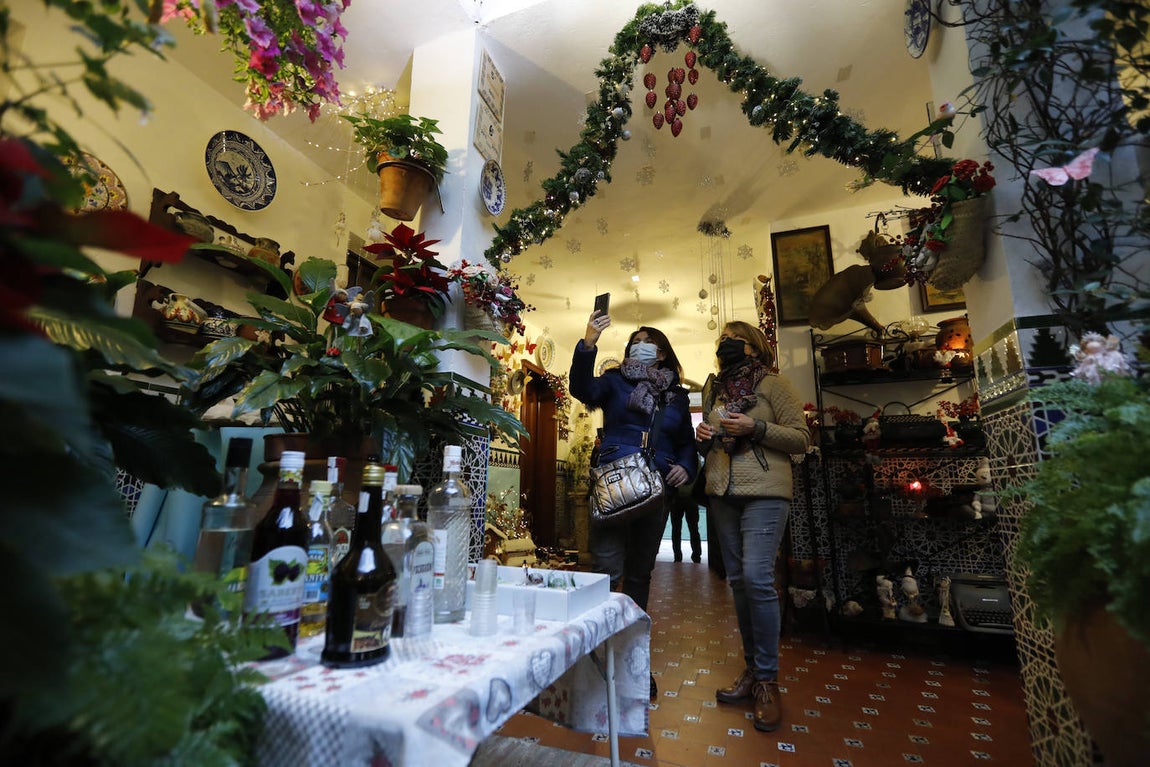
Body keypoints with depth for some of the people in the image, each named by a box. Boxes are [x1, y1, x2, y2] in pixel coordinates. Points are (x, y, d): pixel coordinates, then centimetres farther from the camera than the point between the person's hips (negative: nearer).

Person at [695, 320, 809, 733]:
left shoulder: (774, 385, 0)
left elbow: (801, 438, -5)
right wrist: (703, 438, 1)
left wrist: (755, 428, -17)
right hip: (722, 493, 6)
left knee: (757, 578, -12)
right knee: (738, 581, 10)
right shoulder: (714, 390, 15)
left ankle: (767, 679, 5)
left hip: (763, 492, -6)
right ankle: (752, 668, 24)